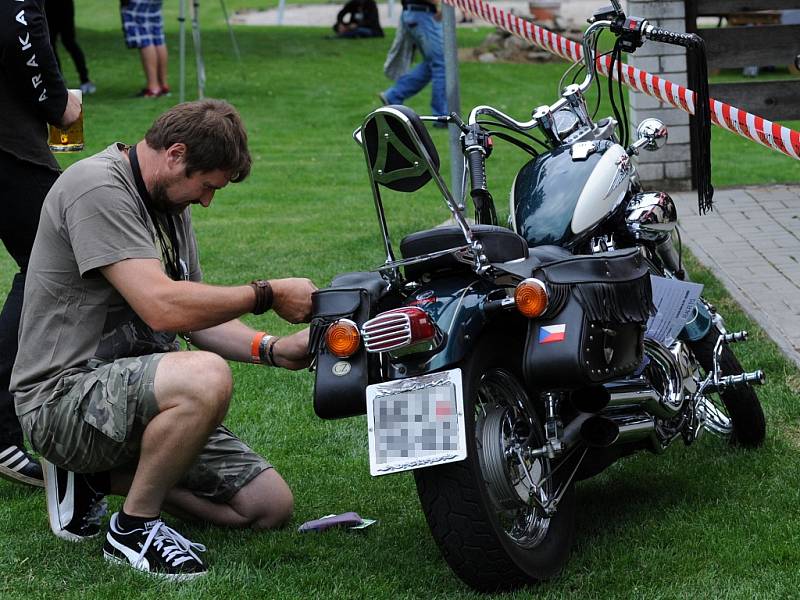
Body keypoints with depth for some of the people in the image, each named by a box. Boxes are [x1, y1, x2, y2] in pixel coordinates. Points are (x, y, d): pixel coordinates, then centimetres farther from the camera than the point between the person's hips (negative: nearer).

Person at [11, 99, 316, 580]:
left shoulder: (169, 202, 14)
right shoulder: (98, 188, -17)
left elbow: (197, 318, 17)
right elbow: (164, 307, -27)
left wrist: (275, 350, 0)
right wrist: (267, 295, -16)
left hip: (132, 387, 10)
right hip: (66, 393, -10)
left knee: (271, 506, 3)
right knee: (206, 377, -37)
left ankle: (97, 475, 12)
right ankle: (134, 528, -15)